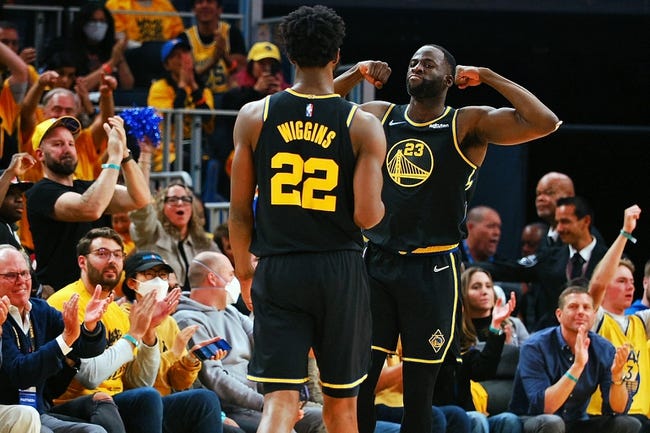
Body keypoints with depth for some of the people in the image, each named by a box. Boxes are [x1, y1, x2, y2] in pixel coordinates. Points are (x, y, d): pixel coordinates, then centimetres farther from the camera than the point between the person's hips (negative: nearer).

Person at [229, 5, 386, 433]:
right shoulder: (363, 125, -5)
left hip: (277, 270, 1)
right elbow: (367, 216, -10)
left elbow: (240, 209, 4)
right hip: (339, 270, 0)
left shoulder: (254, 116, 0)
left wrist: (244, 270, 18)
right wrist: (380, 206, 14)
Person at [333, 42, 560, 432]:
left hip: (433, 270, -3)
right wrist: (357, 74, 2)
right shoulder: (380, 116, 8)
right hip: (376, 263, 3)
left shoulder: (468, 125, -4)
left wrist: (487, 76, -11)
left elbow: (545, 123, -15)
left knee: (419, 389, 3)